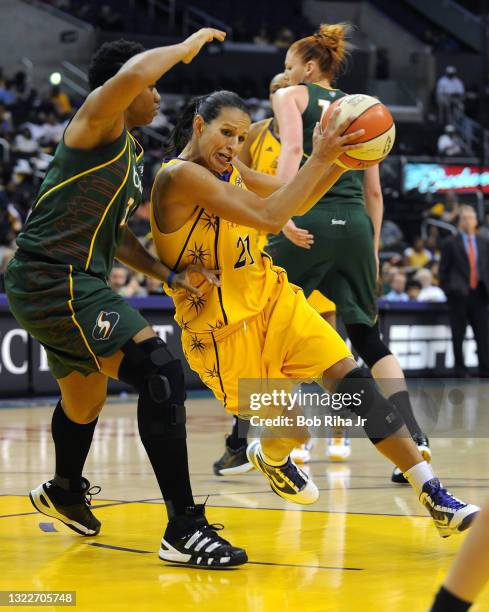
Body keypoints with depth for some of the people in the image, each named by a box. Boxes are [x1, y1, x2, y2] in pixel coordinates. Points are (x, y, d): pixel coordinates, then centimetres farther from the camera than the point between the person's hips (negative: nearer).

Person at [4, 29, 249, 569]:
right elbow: (130, 75, -31)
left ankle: (63, 491, 59)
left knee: (85, 399, 31)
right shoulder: (99, 121, -8)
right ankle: (183, 529, -24)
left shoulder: (131, 156, 21)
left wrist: (168, 275, 16)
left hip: (70, 285, 11)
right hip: (55, 279, -11)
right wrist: (187, 46, -15)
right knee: (160, 372, -22)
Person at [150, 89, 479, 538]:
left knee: (354, 383, -6)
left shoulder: (229, 169, 6)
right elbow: (269, 216, -27)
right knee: (296, 428, -3)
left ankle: (435, 497, -5)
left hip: (273, 299, 7)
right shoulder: (179, 176, -20)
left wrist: (340, 160, -2)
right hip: (222, 329, -7)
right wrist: (319, 158, -25)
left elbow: (296, 201, 14)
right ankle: (270, 458, 37)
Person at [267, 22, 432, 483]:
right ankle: (413, 438, -1)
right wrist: (373, 249, 25)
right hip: (356, 223, 5)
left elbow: (293, 149, -10)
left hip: (309, 221, -4)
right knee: (366, 335, 12)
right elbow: (374, 192, 20)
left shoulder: (291, 96, 11)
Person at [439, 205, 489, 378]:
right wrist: (448, 291, -5)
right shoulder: (450, 243, 2)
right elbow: (443, 270, 2)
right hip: (459, 295, -3)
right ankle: (460, 372, 6)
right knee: (458, 336, 2)